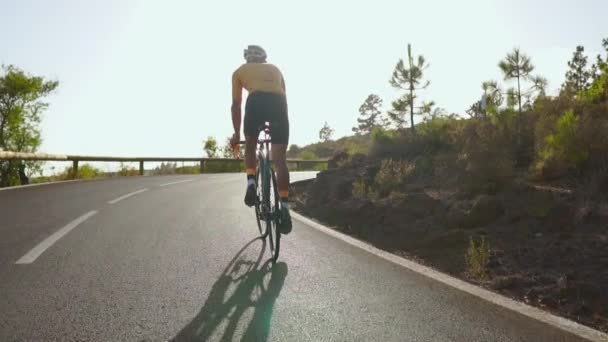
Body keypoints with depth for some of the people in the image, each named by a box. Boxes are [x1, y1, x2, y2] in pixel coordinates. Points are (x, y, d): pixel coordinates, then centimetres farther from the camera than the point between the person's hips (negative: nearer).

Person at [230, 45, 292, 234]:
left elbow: (236, 104, 24)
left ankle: (251, 182, 3)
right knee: (280, 160, 2)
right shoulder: (275, 69, 36)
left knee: (250, 145, 25)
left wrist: (236, 133, 29)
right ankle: (284, 208, -7)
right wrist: (281, 125, 42)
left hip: (256, 102, -1)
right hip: (278, 103, 2)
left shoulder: (240, 71, 28)